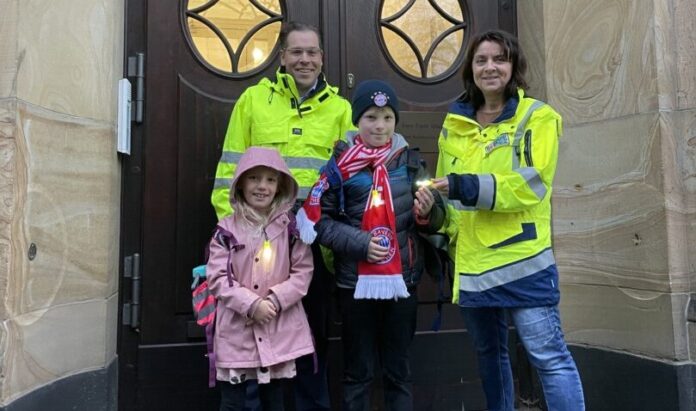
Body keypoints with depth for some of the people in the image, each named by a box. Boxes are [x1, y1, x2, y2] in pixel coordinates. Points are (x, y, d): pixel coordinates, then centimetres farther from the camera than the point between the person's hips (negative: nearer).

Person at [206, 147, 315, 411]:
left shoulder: (291, 228, 1)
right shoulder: (227, 230, -3)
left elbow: (303, 272, -2)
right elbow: (218, 278, -7)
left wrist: (275, 300, -16)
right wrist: (251, 305, -17)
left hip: (279, 330, 1)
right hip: (236, 330, -1)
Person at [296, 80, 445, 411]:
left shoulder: (409, 160, 3)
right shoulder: (341, 164, -4)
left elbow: (435, 222, 6)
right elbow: (318, 220, -5)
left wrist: (427, 212, -15)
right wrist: (360, 243, -15)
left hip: (401, 279, 2)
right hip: (356, 282, -2)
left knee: (398, 369, 16)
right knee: (357, 371, 12)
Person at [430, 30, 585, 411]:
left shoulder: (537, 117, -3)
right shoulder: (454, 124, 11)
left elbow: (532, 184, -16)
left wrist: (468, 186, -25)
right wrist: (443, 224, 3)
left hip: (521, 259, -5)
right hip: (471, 263, 6)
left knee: (548, 356, -3)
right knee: (489, 353, 19)